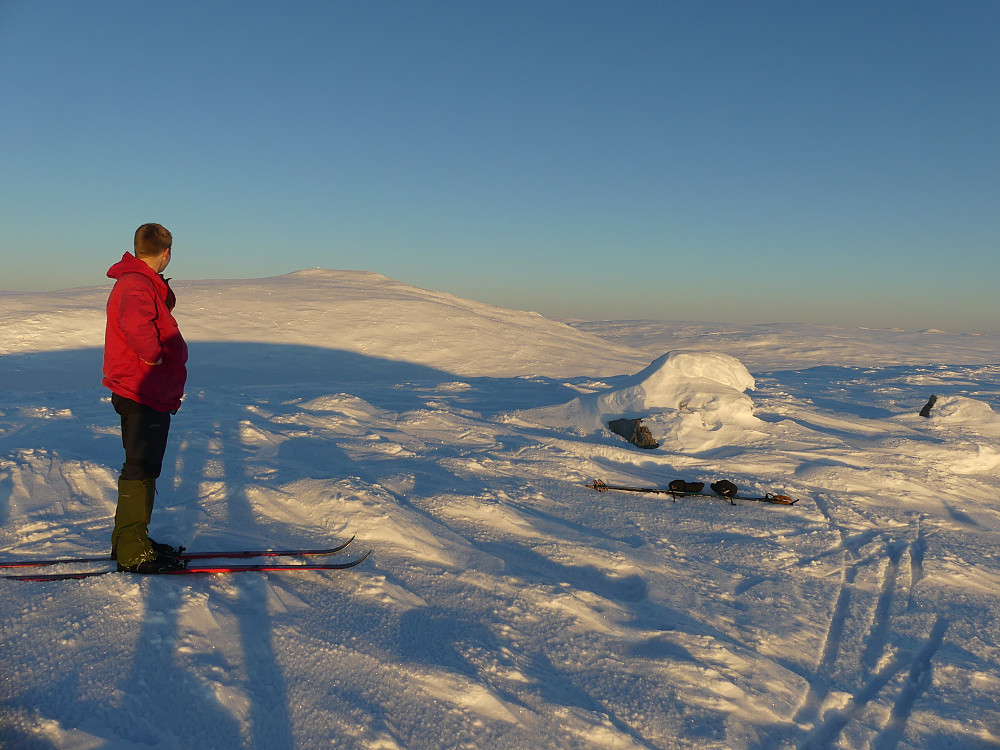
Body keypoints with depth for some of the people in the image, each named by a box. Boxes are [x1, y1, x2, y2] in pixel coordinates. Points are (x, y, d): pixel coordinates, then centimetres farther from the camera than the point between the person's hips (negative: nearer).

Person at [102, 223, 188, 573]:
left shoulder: (144, 283, 15)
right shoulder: (137, 285, -19)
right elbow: (136, 322, -39)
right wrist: (152, 355, -26)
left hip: (151, 395, 11)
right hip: (143, 396, -11)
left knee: (143, 468, 19)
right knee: (141, 470, -3)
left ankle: (128, 540, 31)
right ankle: (132, 551, 7)